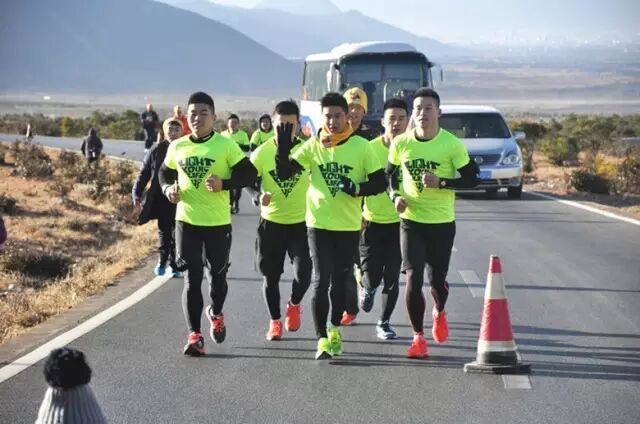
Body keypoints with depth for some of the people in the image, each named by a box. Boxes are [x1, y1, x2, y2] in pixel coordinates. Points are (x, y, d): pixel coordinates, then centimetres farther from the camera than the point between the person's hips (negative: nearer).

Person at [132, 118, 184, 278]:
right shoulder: (157, 150, -5)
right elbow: (144, 173, -1)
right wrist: (137, 193, -8)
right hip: (162, 199, 0)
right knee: (164, 231, 9)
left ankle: (174, 265, 14)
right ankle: (162, 262, 23)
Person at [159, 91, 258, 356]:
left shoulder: (226, 145, -7)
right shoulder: (177, 147, 3)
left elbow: (249, 174, -7)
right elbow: (164, 173, 18)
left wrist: (224, 184, -22)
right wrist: (168, 189, -4)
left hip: (218, 222, -1)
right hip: (187, 221, 2)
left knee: (217, 274, 12)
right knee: (192, 279, -1)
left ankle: (216, 314, 42)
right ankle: (194, 335, 2)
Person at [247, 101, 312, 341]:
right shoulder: (262, 152, -7)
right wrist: (258, 196, -20)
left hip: (301, 222, -1)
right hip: (271, 222, 1)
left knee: (303, 273, -8)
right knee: (271, 275, 8)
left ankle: (294, 305, 24)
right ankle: (274, 321, 25)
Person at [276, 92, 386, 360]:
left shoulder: (361, 146, -3)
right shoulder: (313, 146, 0)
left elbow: (380, 183, -2)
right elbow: (284, 172, -3)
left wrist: (356, 189, -19)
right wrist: (283, 148, -19)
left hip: (349, 226, 1)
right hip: (319, 224, 0)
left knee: (340, 281, 13)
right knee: (321, 281, -6)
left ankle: (335, 329, 33)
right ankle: (322, 339, -1)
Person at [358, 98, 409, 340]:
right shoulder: (370, 148, -5)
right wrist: (357, 213, 0)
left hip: (399, 222, 0)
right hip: (372, 220, 0)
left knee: (392, 278, 3)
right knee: (372, 278, 0)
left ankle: (384, 323, 20)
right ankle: (366, 287, 37)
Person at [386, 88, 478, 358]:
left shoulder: (452, 145, -9)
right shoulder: (401, 143, -2)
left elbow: (472, 179, -6)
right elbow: (390, 174, 13)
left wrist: (441, 182, -20)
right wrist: (396, 196, -6)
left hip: (442, 222, -1)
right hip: (411, 220, 1)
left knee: (437, 279, 6)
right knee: (413, 278, -10)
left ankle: (439, 313, 41)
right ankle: (418, 338, 2)